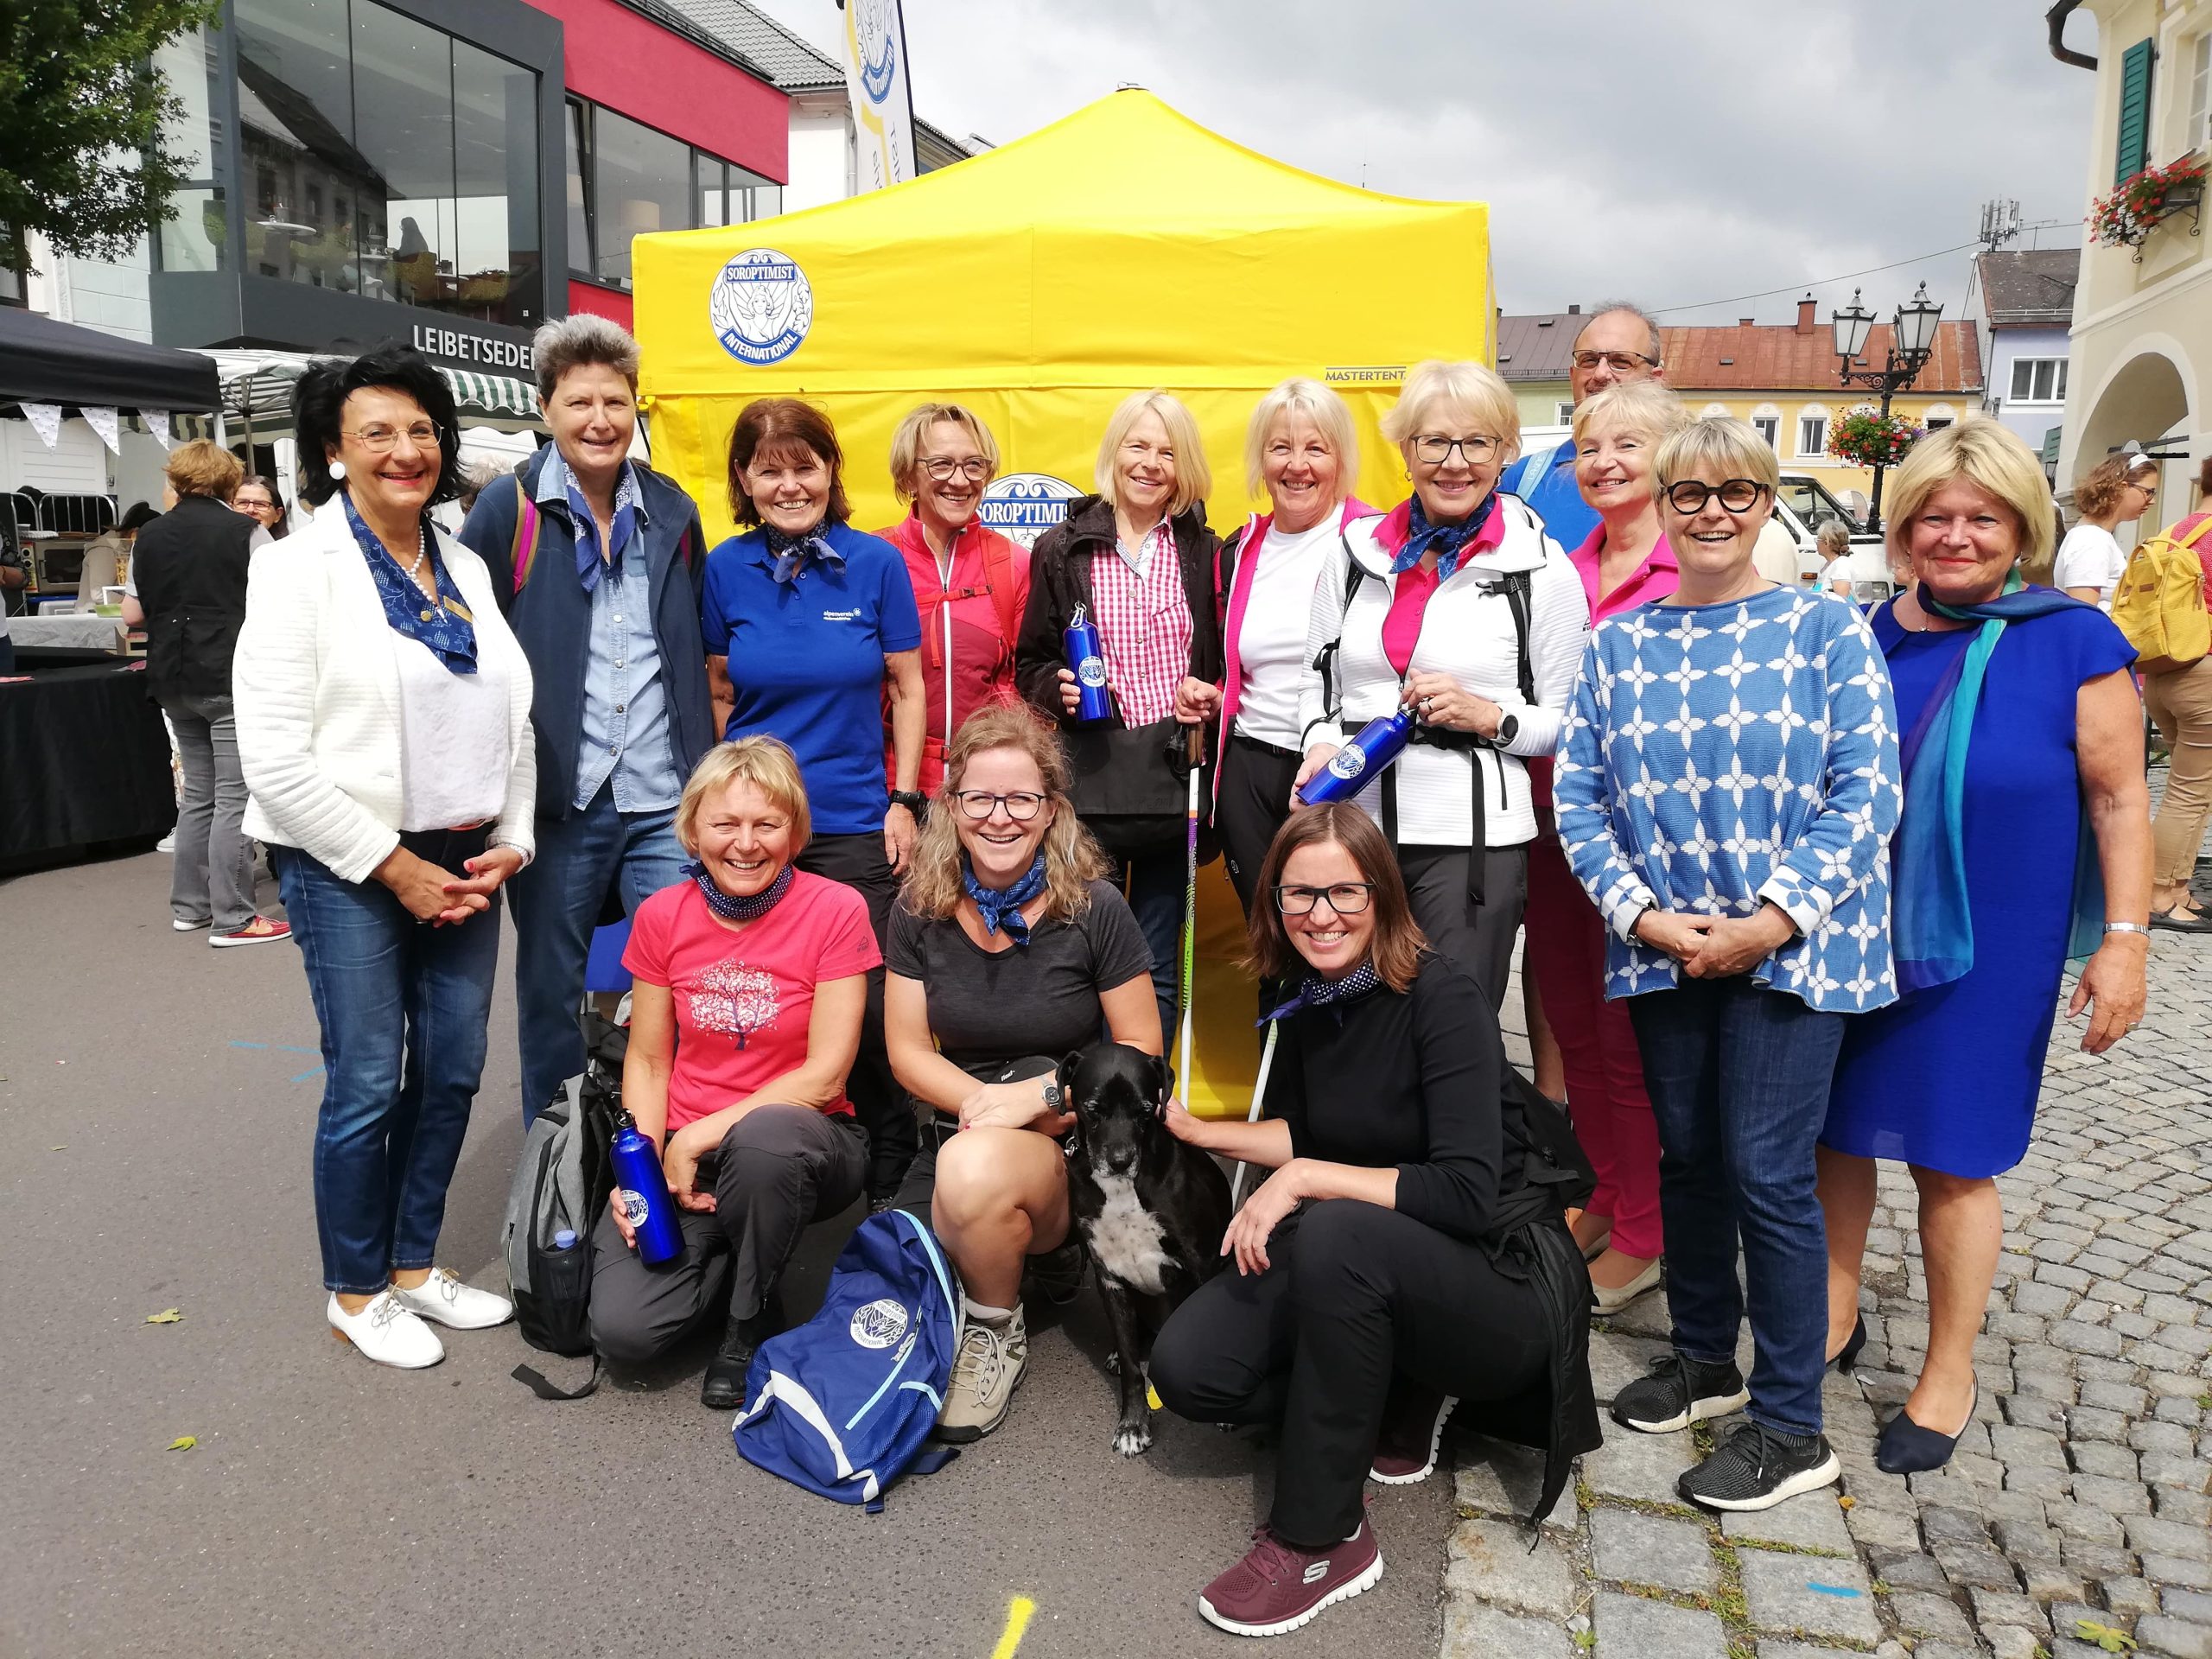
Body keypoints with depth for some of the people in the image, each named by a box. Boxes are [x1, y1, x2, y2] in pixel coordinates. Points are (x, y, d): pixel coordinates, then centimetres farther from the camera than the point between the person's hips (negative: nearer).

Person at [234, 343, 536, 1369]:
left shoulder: (466, 569, 9)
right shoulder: (299, 569, -7)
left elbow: (512, 718, 12)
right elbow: (275, 757, -13)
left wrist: (508, 844, 0)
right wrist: (395, 866, -13)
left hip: (464, 866, 6)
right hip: (350, 869, -5)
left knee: (452, 1073, 11)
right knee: (367, 1084, 2)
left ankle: (415, 1267, 29)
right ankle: (355, 1294, 22)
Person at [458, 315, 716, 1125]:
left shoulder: (672, 511, 9)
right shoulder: (509, 509, -2)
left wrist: (707, 777, 11)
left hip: (664, 801, 3)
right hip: (556, 800, -2)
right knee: (551, 995, 10)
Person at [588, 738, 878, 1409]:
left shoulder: (836, 910, -11)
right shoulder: (662, 916, 1)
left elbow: (824, 1076, -13)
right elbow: (648, 1061, 7)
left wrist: (700, 1138, -15)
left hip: (797, 1139, -2)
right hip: (683, 1153, 3)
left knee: (763, 1135, -39)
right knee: (623, 1330, -20)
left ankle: (753, 1319, -9)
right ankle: (725, 1257, 15)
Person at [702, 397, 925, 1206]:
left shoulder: (876, 563, -1)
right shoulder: (725, 569, 2)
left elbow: (907, 689, 4)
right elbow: (717, 695, 10)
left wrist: (905, 801, -1)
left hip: (855, 827, -1)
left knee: (867, 1011, 2)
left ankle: (884, 1187, 23)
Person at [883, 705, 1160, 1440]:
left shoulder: (1094, 910, -10)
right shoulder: (920, 911, 0)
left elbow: (1140, 1051, -6)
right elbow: (908, 1050, 2)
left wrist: (1043, 1094, -19)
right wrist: (983, 1100, -15)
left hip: (1071, 1139, -4)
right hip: (959, 1133, 4)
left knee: (974, 1169, -36)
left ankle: (998, 1332, -5)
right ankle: (1038, 1245, 16)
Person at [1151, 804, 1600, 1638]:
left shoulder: (1442, 999, -20)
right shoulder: (1308, 1000, 1)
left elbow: (1467, 1195, -27)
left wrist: (1305, 1180, -26)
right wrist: (1198, 1130, 10)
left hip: (1500, 1280, -6)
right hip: (1362, 1265, 7)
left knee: (1337, 1233, -38)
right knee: (1187, 1367, -13)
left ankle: (1319, 1540, -20)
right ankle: (1401, 1397, 8)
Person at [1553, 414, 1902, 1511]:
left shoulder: (1826, 628, -2)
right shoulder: (1617, 644, 6)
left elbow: (1865, 793, -8)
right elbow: (1578, 797, 2)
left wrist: (1773, 919, -16)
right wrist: (1643, 914, -10)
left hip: (1789, 948, -3)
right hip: (1661, 948, 4)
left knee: (1766, 1171, -3)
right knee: (1686, 1158, 15)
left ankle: (1791, 1426, 14)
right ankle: (1703, 1356, 36)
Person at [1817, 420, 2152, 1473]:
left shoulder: (2073, 641, -6)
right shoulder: (1860, 637, 3)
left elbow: (2119, 801, -5)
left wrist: (2124, 938, -9)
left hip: (1982, 948, -3)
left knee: (1950, 1157, 5)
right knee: (1834, 1128, 12)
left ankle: (1949, 1376, 25)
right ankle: (1833, 1316, 35)